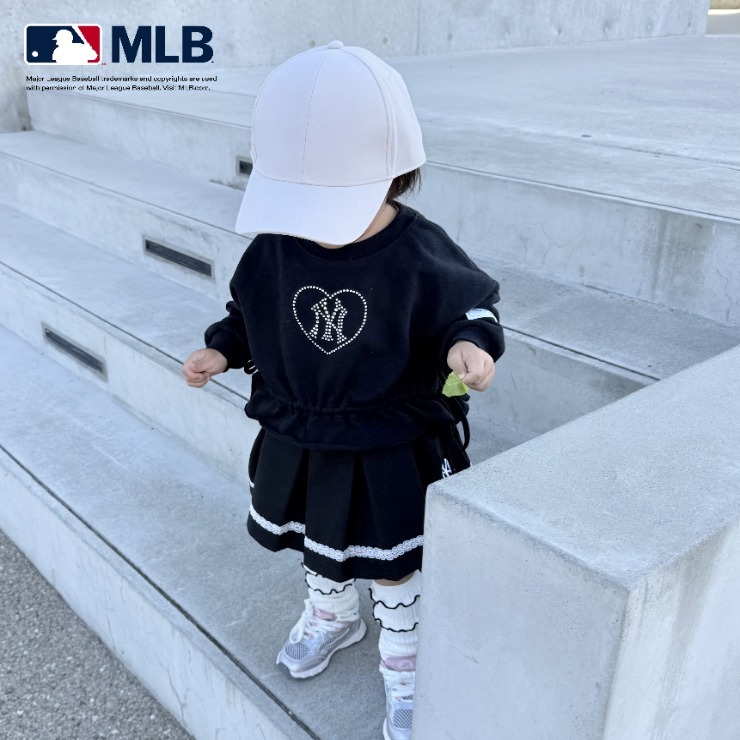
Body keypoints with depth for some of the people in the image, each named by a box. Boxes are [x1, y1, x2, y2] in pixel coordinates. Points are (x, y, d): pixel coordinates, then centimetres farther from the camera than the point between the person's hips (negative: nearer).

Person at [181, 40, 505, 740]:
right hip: (296, 440, 5)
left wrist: (472, 344, -32)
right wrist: (221, 349, -11)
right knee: (316, 543, 27)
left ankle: (402, 662, 41)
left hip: (389, 453, -4)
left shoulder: (418, 255, -24)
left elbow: (469, 308, -11)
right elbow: (251, 312, 4)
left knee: (393, 567, 14)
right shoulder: (274, 246, -13)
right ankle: (331, 616, 58)